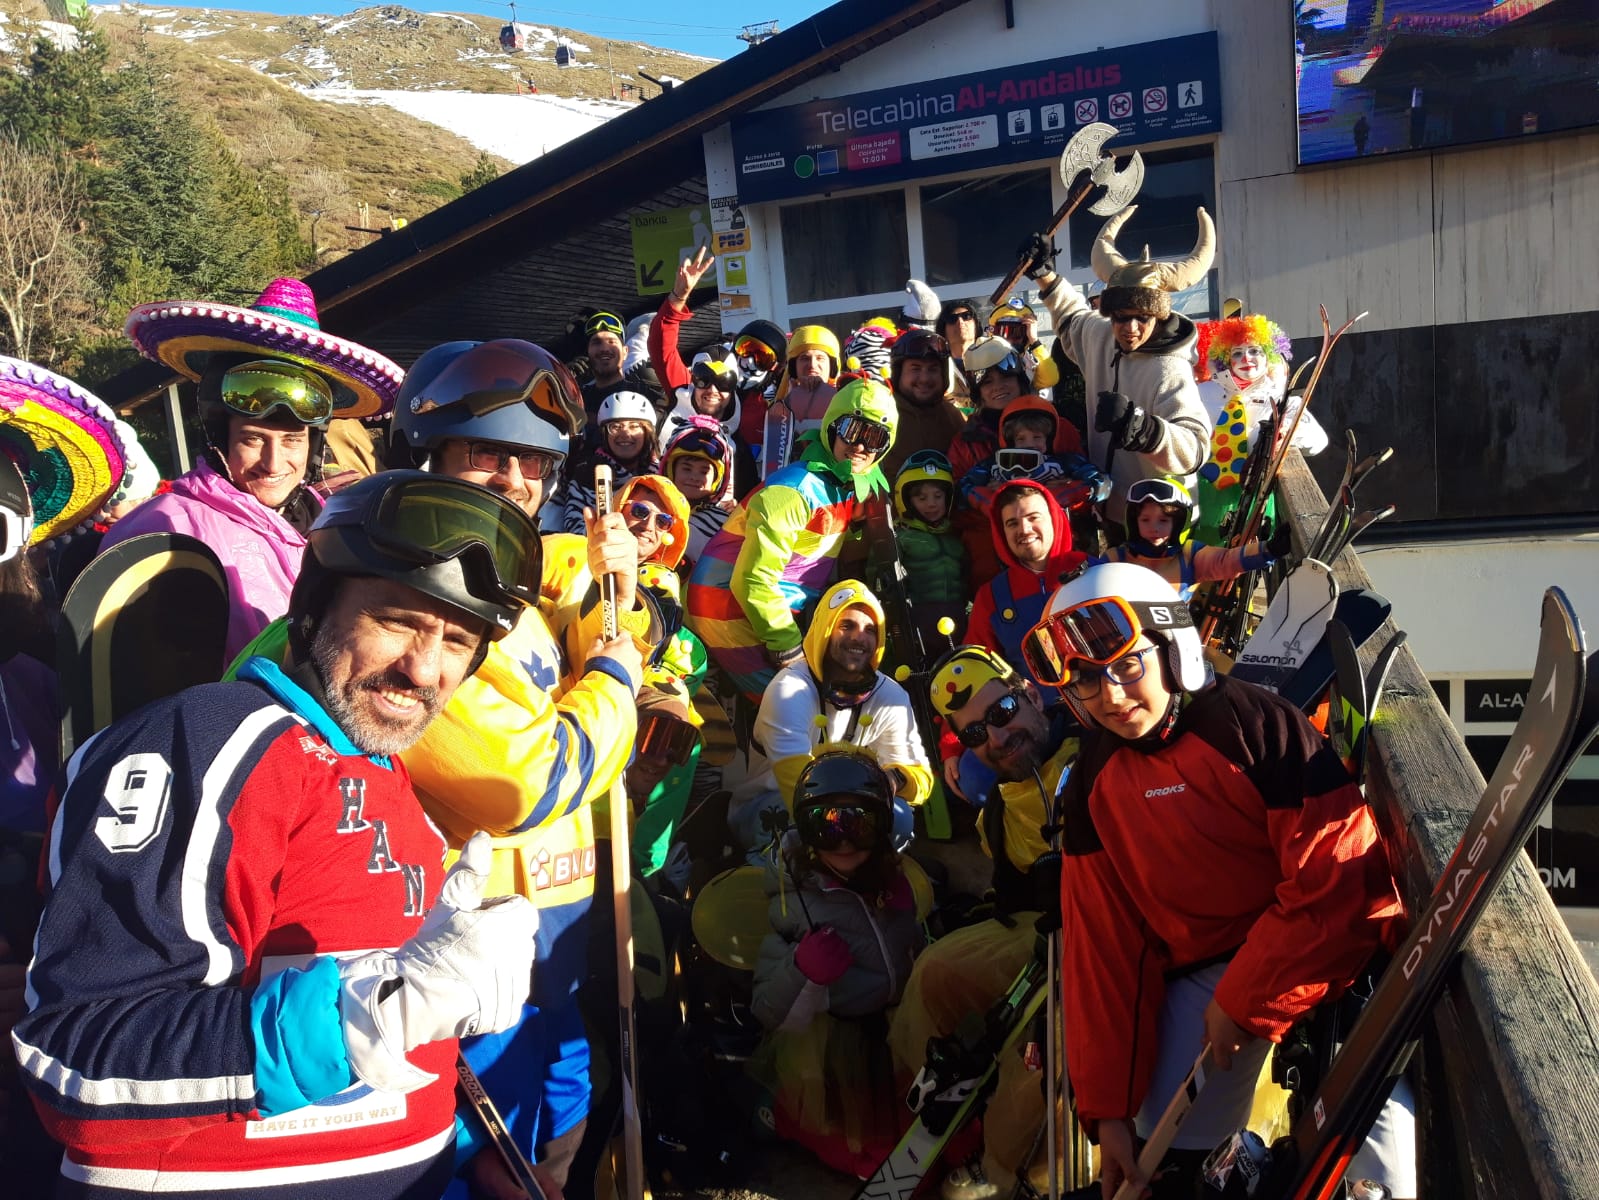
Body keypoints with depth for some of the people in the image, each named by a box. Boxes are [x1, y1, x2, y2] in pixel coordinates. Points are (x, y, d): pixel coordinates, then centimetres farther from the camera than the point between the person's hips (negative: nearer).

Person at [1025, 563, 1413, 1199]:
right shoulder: (1094, 784, 0)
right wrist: (1109, 1106, 1)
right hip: (1200, 973, 4)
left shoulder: (1258, 726, -16)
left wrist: (1245, 1001, -16)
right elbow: (1103, 948, 3)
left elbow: (1342, 879, -20)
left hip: (1320, 952, -4)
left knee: (1365, 1140, -18)